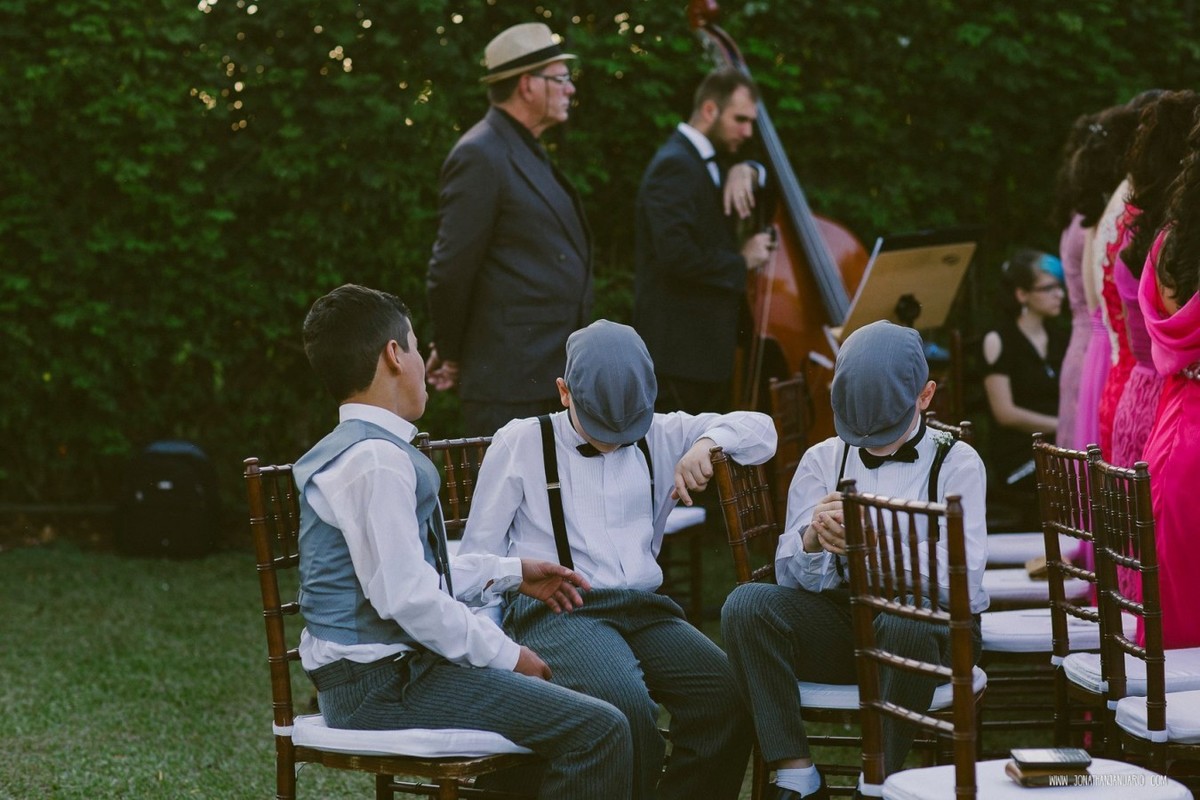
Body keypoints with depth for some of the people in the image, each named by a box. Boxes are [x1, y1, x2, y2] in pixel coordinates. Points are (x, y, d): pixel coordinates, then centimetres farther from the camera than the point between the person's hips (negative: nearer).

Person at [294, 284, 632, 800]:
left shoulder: (347, 449, 15)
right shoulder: (377, 461, -18)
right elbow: (405, 596, -23)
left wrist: (513, 574, 22)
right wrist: (505, 656, -13)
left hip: (375, 674, 11)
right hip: (383, 685, -11)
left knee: (557, 703, 28)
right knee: (599, 729, -19)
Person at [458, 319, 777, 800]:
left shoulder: (658, 438, 18)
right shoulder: (520, 444, 10)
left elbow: (760, 431, 19)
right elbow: (480, 559, 12)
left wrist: (709, 442, -3)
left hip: (643, 610, 4)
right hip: (556, 612, -4)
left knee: (728, 691, -26)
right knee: (625, 701, -36)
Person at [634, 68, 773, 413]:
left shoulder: (701, 163, 16)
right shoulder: (675, 165, -16)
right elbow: (676, 252, -28)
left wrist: (746, 172, 2)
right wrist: (742, 261, -15)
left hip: (709, 344, 11)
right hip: (681, 349, -11)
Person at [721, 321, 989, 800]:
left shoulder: (956, 463, -2)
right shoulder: (822, 460, 7)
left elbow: (961, 583, -15)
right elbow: (794, 577, 1)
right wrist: (813, 540, -23)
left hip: (932, 623, -3)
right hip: (842, 619, 4)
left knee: (906, 621, -39)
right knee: (746, 605, -23)